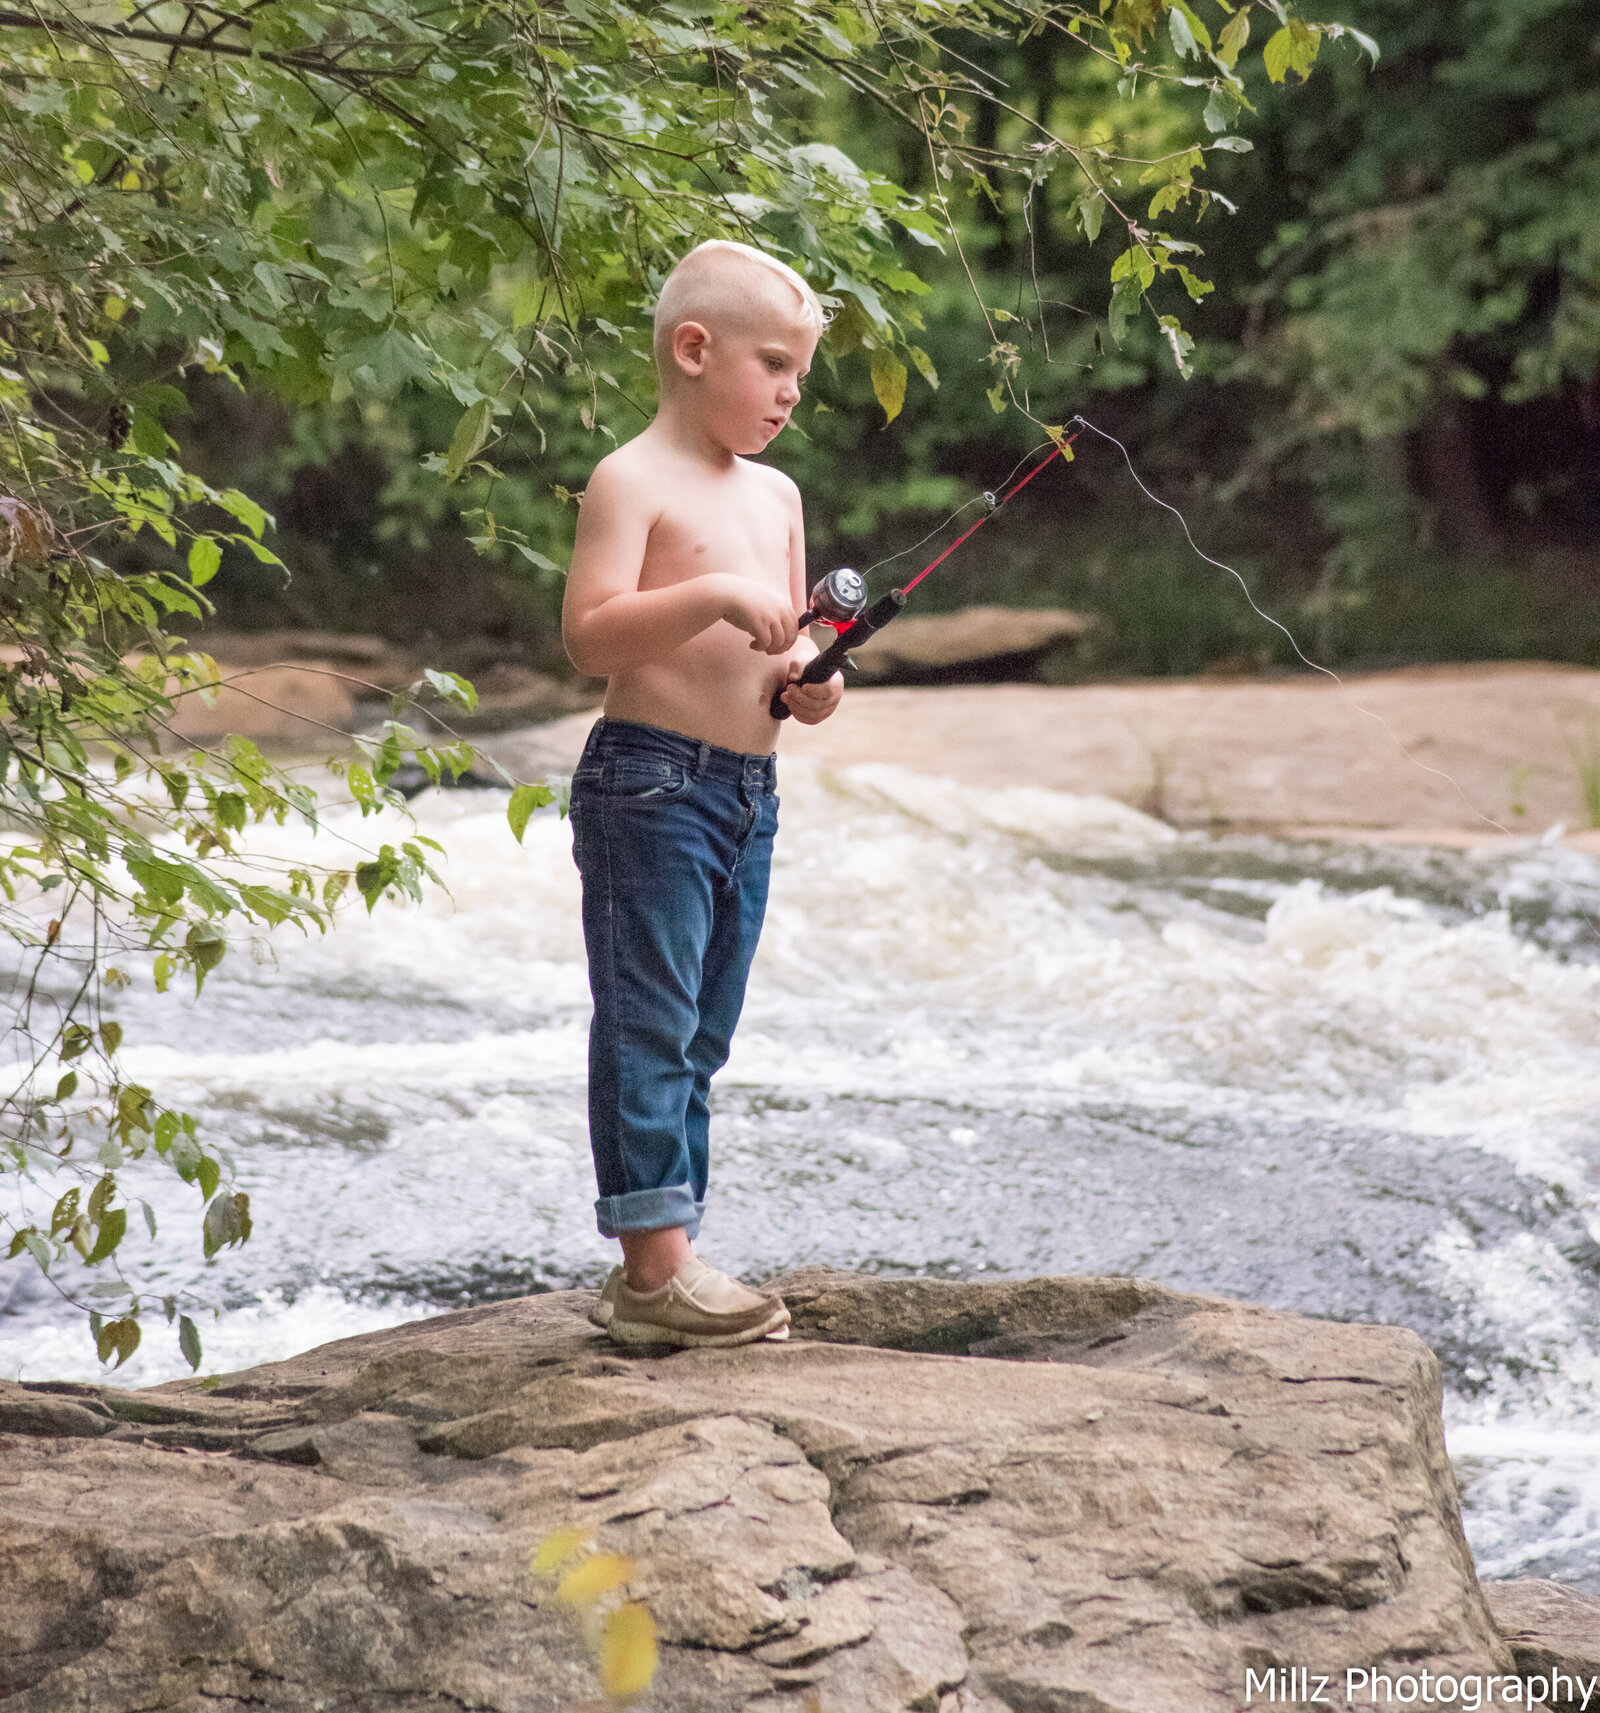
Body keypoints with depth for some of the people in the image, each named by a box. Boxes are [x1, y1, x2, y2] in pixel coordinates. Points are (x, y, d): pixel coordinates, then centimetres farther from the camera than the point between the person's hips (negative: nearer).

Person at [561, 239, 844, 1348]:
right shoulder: (634, 481, -7)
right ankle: (655, 1266, -9)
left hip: (749, 792, 9)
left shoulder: (777, 495, 17)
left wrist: (809, 679, 3)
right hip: (652, 784, -8)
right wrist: (715, 597, -25)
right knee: (649, 1024, -8)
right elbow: (590, 635, -17)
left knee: (701, 1037, 10)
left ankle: (660, 1264, 15)